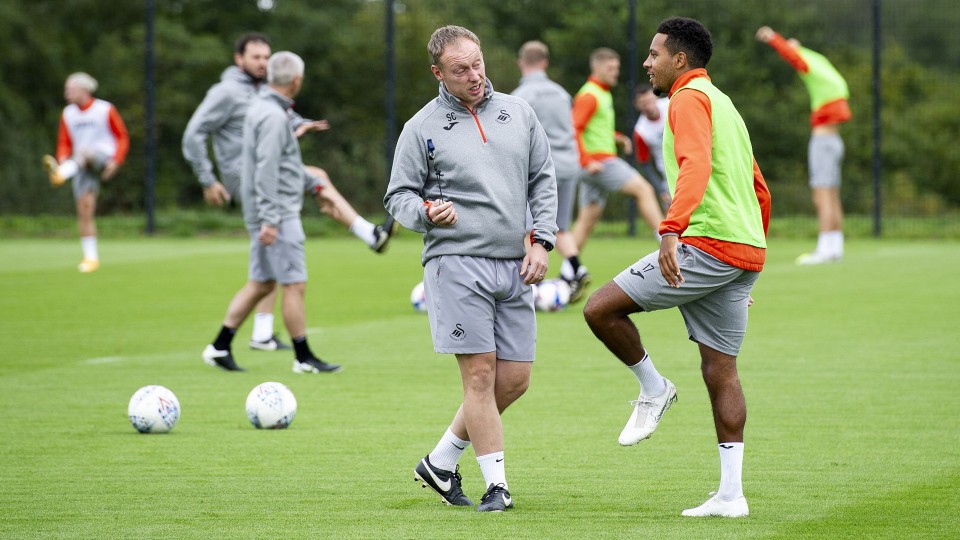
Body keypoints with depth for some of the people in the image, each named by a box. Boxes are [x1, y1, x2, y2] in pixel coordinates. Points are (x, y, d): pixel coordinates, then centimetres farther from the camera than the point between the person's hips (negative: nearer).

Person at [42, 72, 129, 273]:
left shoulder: (105, 109, -1)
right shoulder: (68, 114, 12)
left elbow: (122, 136, 2)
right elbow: (64, 142, 18)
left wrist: (116, 161, -12)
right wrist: (62, 158, -4)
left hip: (103, 157, -4)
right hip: (80, 166, 4)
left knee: (85, 155, -38)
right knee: (84, 209, -4)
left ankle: (60, 174, -66)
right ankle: (91, 257, 2)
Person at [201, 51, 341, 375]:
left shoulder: (261, 108, 15)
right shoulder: (273, 117, -17)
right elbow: (266, 171, -22)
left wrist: (313, 185, 33)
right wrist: (269, 219, -24)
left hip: (272, 214, 10)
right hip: (279, 214, -10)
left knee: (261, 283, 13)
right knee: (295, 284, -4)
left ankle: (220, 347, 13)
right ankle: (303, 358, 0)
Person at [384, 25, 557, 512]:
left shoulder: (518, 113, 13)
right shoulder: (422, 128, 3)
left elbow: (543, 180, 17)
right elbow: (399, 196, 5)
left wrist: (542, 241, 5)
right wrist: (427, 214, -17)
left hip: (513, 269, 5)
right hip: (456, 263, -5)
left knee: (514, 380, 4)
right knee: (480, 375, -9)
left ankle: (440, 463, 18)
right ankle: (496, 484, -2)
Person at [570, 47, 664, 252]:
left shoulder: (604, 94, 19)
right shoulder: (589, 96, -11)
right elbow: (574, 130, -18)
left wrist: (617, 137, 14)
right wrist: (587, 161, -26)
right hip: (598, 161, -10)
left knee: (588, 219, 9)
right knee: (644, 190, -13)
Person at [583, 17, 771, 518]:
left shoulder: (690, 99, -4)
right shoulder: (724, 105, 26)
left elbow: (696, 166, -23)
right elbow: (759, 190, 30)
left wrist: (671, 229, -35)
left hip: (706, 245, -10)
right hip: (745, 252, 10)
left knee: (601, 308, -7)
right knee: (720, 372, 7)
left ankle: (653, 388, 7)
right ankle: (731, 493, 4)